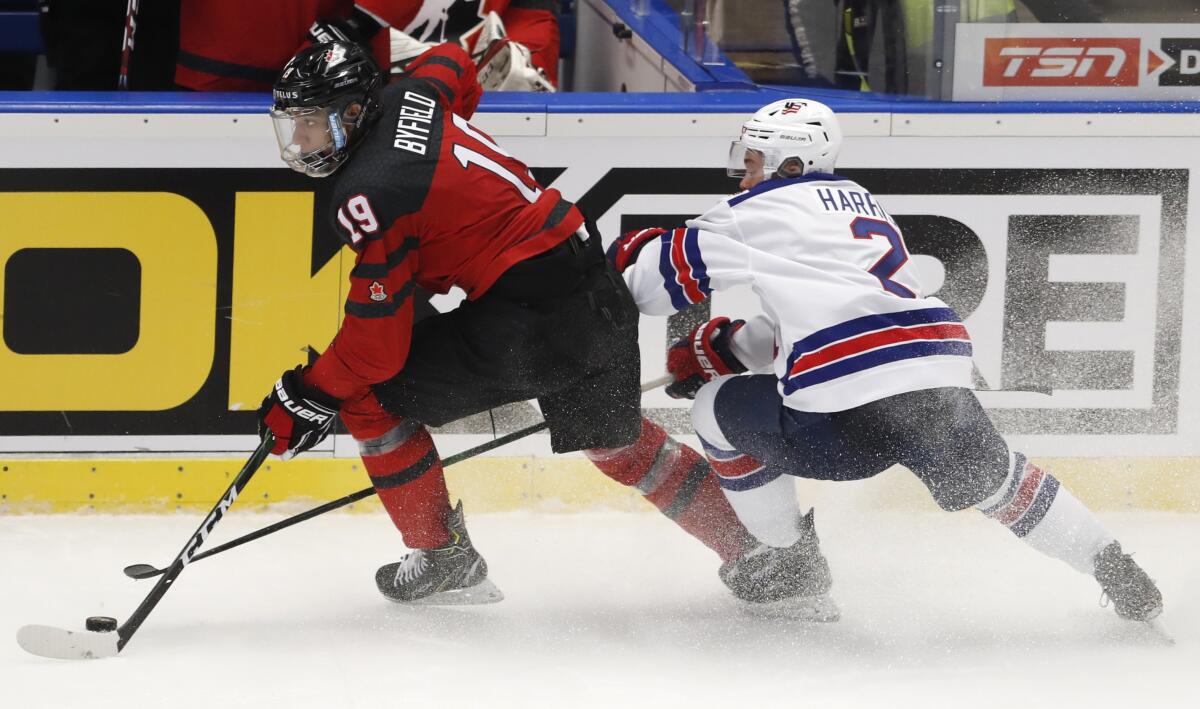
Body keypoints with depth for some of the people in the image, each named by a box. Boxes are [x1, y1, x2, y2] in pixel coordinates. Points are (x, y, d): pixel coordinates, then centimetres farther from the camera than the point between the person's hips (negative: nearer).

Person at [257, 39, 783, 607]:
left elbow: (377, 344, -15)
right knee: (616, 443, 28)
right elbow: (452, 64, 35)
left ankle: (441, 560, 10)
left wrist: (305, 398, -3)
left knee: (367, 395, 3)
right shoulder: (408, 95, 7)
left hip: (528, 321, -9)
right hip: (599, 292, 9)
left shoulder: (368, 196, -16)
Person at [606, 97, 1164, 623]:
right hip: (941, 383, 7)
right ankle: (1119, 576, 28)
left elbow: (669, 273, 6)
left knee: (718, 409, 16)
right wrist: (724, 348, 36)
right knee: (989, 476, 33)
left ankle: (788, 558, 24)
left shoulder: (762, 211, 6)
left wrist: (628, 255, 27)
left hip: (849, 420, -7)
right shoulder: (859, 201, 29)